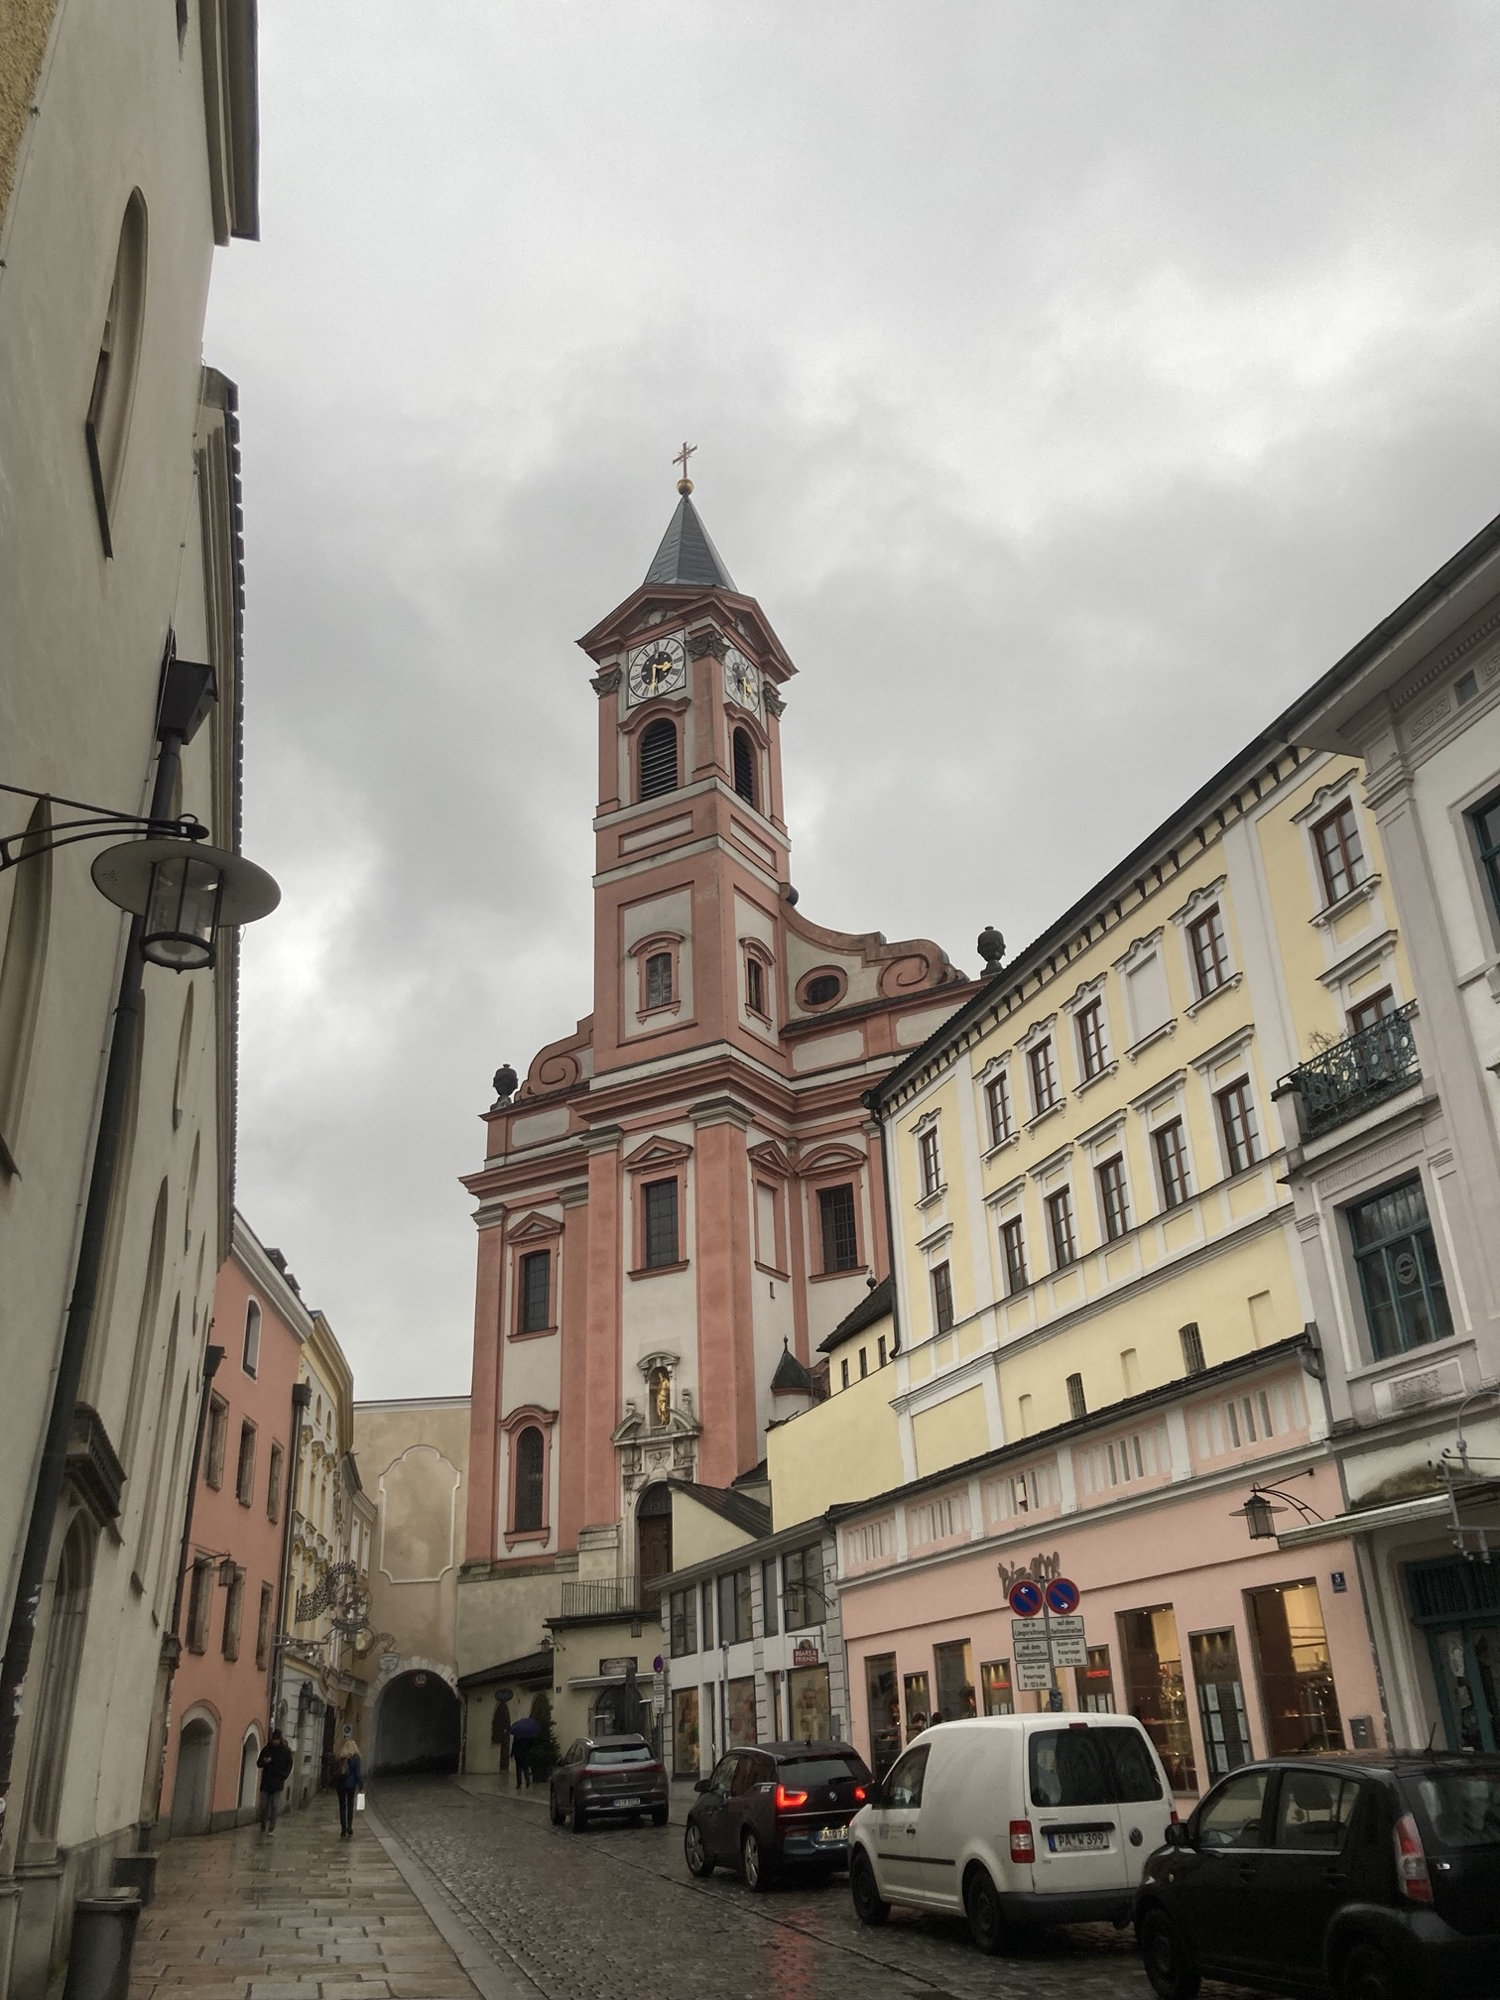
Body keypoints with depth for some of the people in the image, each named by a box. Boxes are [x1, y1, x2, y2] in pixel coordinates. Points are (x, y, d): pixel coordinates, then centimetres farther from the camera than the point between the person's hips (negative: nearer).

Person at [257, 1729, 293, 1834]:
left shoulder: (286, 1751, 1)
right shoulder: (267, 1749, 6)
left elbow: (289, 1766, 5)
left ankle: (271, 1828, -5)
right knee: (264, 1806, 4)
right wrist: (264, 1761, -12)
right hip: (266, 1782, 3)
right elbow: (258, 1764, 10)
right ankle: (263, 1828, 17)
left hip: (277, 1783, -2)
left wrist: (283, 1776, -7)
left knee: (274, 1806, -8)